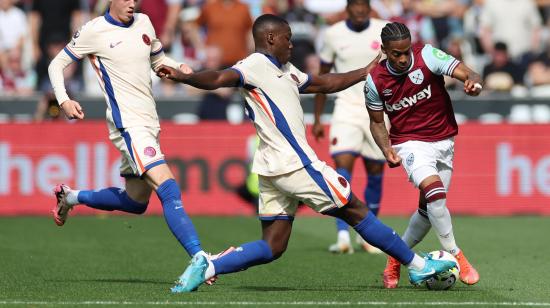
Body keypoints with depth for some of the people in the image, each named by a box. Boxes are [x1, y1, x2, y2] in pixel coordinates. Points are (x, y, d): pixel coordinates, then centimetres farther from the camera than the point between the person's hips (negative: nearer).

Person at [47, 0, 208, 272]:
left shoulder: (143, 23, 12)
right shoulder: (94, 31, -5)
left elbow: (158, 59, 28)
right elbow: (56, 65, 3)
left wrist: (179, 67, 6)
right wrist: (64, 101, -13)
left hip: (150, 124, 8)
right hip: (128, 124, -8)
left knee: (136, 202, 18)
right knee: (169, 190, -22)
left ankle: (71, 197, 38)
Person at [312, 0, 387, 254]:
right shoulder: (334, 34, 1)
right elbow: (322, 76, 10)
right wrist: (317, 119, 9)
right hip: (347, 109, -1)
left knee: (375, 174, 6)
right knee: (342, 167, -17)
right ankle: (343, 236, -22)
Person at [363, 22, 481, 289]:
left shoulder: (427, 56, -14)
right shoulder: (375, 81, -8)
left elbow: (464, 72, -25)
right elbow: (377, 121, 6)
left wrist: (473, 81, -49)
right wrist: (386, 148, -12)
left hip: (443, 141, 2)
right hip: (410, 143, -2)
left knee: (429, 207, 7)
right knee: (435, 191, -26)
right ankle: (454, 255, -13)